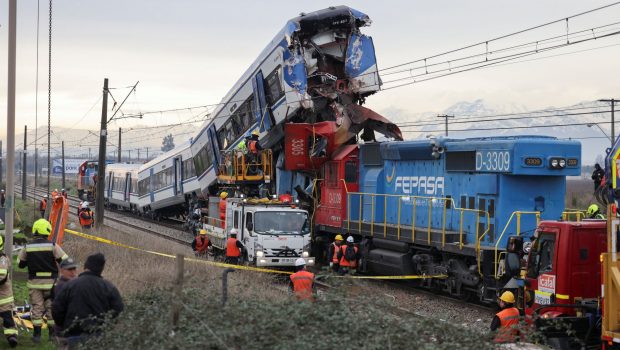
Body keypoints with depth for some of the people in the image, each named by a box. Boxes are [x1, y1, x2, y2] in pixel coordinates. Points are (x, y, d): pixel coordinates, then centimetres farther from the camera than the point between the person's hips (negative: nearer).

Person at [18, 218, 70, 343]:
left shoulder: (27, 247, -2)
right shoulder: (53, 246, -10)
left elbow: (21, 264, 7)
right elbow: (65, 260, -7)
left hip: (34, 282, 1)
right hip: (50, 281, -1)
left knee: (37, 307, 7)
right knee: (51, 307, 9)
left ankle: (37, 334, 5)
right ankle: (53, 333, 15)